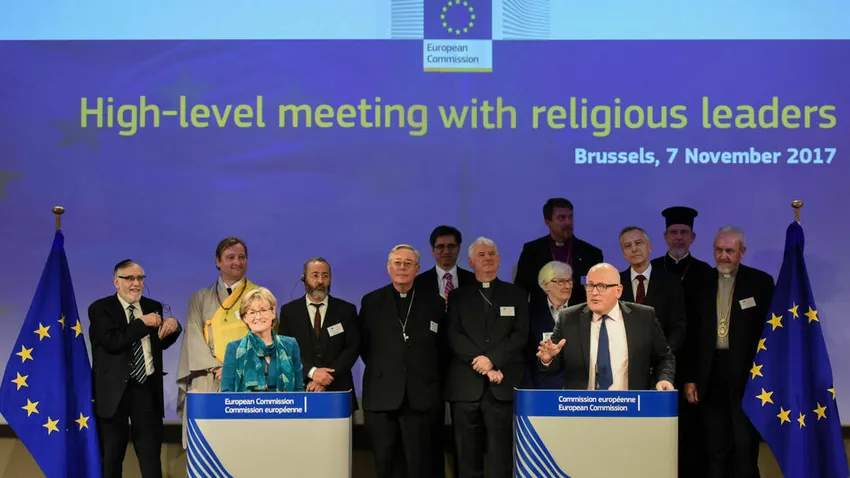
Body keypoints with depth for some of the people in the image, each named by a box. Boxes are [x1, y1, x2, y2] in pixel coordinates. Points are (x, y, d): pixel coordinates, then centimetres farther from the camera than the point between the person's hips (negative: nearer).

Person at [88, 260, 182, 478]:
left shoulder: (153, 307, 11)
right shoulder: (100, 309, -5)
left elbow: (162, 343, 16)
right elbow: (112, 341, -20)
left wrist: (173, 327, -4)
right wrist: (142, 323, -16)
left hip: (148, 388, 3)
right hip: (115, 390, -3)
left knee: (151, 455, 4)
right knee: (112, 457, 11)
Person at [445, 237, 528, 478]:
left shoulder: (516, 294, 12)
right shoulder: (458, 297, 13)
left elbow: (521, 335, 1)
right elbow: (454, 337, 1)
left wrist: (492, 359, -12)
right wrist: (482, 365, -11)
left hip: (503, 386, -1)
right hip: (466, 386, 1)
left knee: (500, 455, -4)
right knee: (467, 455, 3)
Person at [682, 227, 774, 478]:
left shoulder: (760, 282, 2)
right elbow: (692, 334, 9)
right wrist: (689, 377, 5)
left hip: (746, 375, -2)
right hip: (711, 375, 3)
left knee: (745, 447, -2)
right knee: (716, 450, 7)